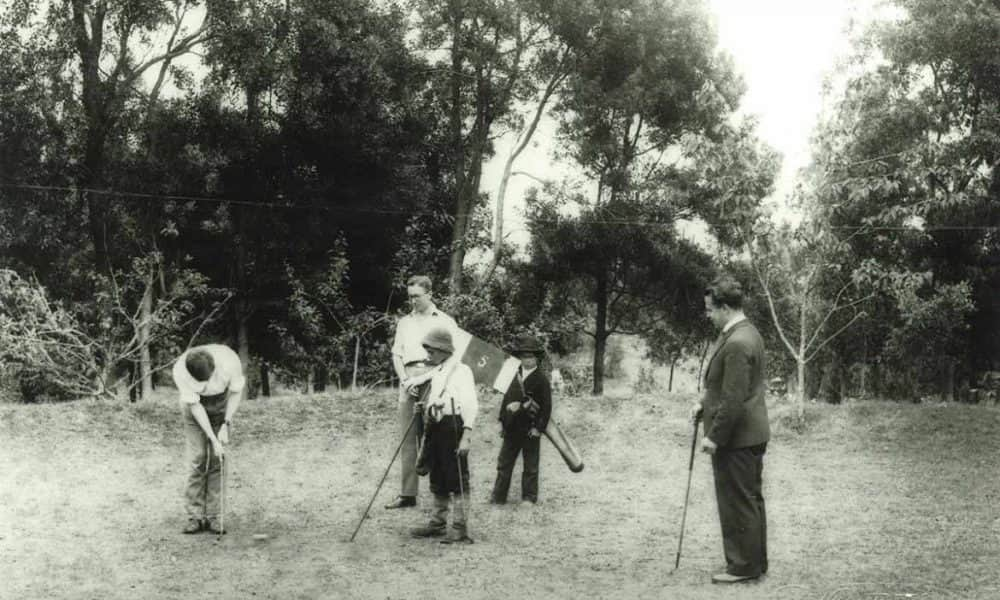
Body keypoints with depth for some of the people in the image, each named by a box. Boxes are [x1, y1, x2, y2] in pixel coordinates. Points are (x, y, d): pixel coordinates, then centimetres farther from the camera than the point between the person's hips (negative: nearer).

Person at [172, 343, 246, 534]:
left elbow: (236, 392, -14)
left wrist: (225, 425, -19)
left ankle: (212, 516, -2)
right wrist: (213, 438, -26)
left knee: (217, 460, -6)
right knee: (197, 459, -10)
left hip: (222, 407, 1)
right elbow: (194, 405, -24)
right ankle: (195, 516, -5)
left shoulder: (229, 361, -33)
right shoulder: (180, 371, -33)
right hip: (195, 407, -1)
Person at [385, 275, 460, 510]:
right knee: (408, 439, 0)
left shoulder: (445, 322, 8)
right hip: (409, 381, 4)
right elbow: (397, 354, 15)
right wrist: (405, 380, -3)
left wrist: (426, 377, -12)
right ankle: (407, 494, 2)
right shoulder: (404, 322, 20)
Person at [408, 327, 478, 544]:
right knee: (437, 480, 15)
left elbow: (471, 405, -14)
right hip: (435, 428, 8)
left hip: (453, 426, -8)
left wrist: (466, 436, -19)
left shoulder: (460, 371, -9)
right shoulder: (434, 373, 16)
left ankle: (460, 529, -2)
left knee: (456, 479, -5)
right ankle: (438, 523, 24)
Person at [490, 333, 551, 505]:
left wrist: (539, 428, -14)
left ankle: (529, 497, 17)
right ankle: (498, 496, 19)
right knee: (504, 463, 11)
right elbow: (507, 398, 13)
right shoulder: (516, 376, 8)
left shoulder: (541, 380, -9)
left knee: (530, 466, 6)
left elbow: (546, 407, -11)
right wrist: (502, 420, 9)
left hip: (530, 430, -6)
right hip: (512, 428, 6)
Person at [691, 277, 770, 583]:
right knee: (751, 499, 17)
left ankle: (743, 566, 9)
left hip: (736, 438, -10)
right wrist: (705, 404, 10)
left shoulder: (736, 343, -23)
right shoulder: (746, 332, 10)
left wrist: (714, 437, -17)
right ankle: (755, 561, 26)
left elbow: (734, 400, -23)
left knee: (737, 503, 0)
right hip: (752, 434, 10)